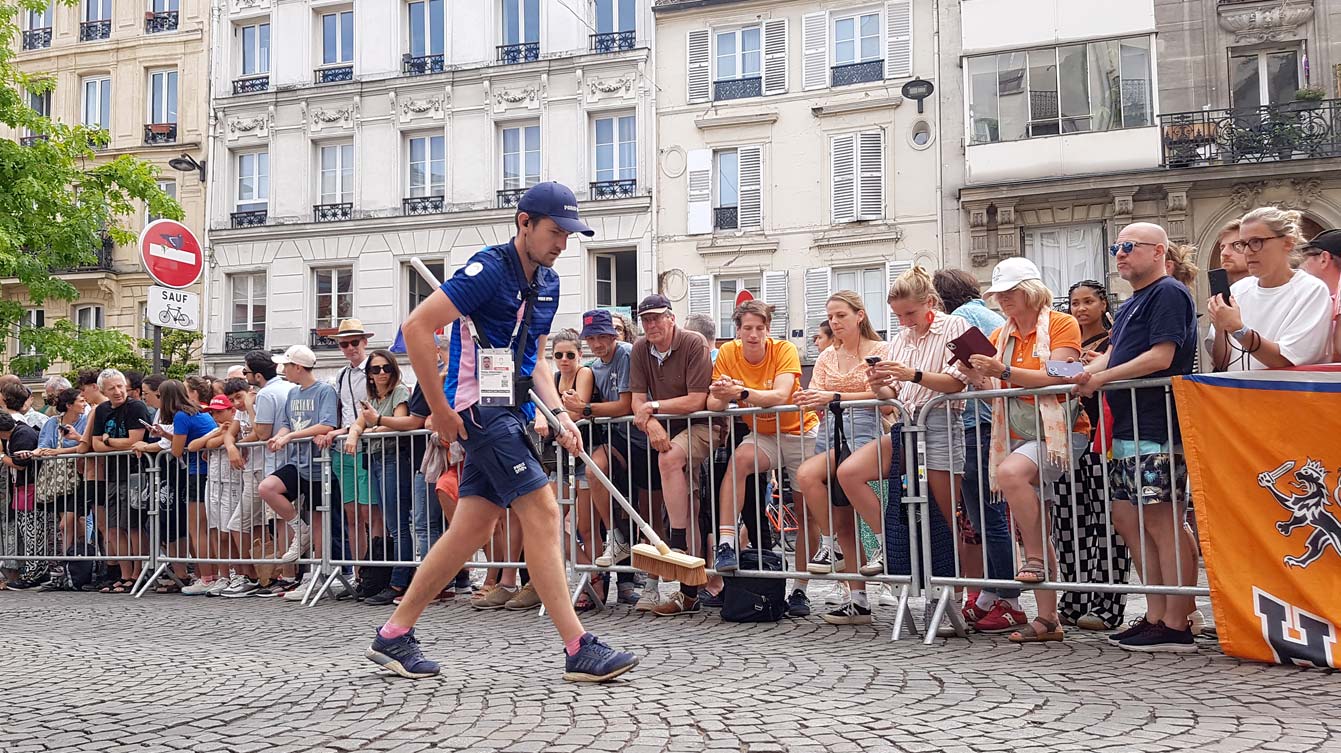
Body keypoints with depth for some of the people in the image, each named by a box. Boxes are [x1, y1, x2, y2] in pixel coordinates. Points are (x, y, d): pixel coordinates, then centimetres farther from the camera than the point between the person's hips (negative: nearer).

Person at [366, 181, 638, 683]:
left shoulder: (547, 282, 14)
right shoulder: (490, 268, -14)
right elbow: (416, 327, -18)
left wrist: (558, 413, 7)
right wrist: (441, 410, -16)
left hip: (507, 412, 9)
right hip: (479, 408, -9)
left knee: (473, 528, 8)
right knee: (542, 513, -12)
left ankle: (393, 636, 18)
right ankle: (579, 651, -8)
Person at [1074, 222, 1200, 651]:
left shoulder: (1169, 293, -7)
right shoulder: (1132, 303, 23)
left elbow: (1161, 357, -16)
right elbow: (1114, 355, 21)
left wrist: (1103, 377, -16)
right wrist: (1085, 375, 1)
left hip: (1158, 428, -10)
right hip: (1128, 428, 10)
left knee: (1162, 523, -8)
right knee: (1127, 518, 10)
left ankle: (1176, 627, -4)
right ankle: (1156, 616, 16)